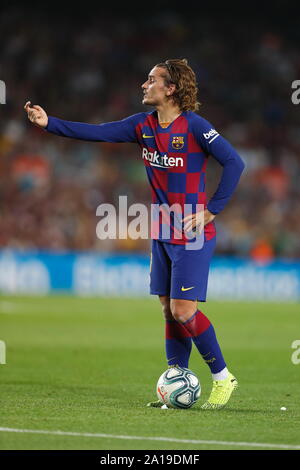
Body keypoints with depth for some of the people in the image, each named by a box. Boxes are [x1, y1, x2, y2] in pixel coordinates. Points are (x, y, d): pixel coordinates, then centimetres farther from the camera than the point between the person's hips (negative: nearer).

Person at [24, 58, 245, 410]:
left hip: (192, 234, -7)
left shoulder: (194, 126, -14)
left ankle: (222, 378, 4)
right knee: (169, 310, 8)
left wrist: (211, 210, -14)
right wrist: (49, 123, -8)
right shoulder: (143, 125, 5)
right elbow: (98, 132, 1)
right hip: (162, 233, 7)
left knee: (183, 310, -11)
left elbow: (234, 162, -14)